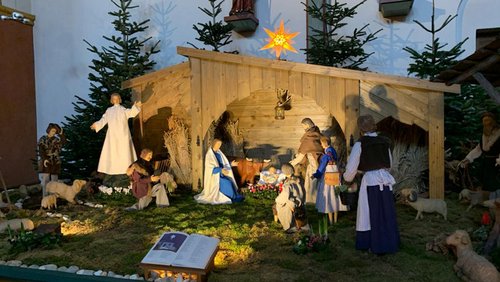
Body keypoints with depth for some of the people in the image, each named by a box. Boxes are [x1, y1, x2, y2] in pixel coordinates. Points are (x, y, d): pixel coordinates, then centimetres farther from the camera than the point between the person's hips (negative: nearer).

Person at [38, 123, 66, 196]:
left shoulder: (56, 140, 11)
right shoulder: (43, 139, 6)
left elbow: (63, 142, -10)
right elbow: (41, 150, -4)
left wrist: (61, 134, -23)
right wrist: (44, 159, -18)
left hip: (55, 163, 2)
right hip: (45, 163, -2)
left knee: (54, 183, 2)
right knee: (45, 182, -4)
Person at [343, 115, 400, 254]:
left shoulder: (360, 144, -8)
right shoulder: (384, 142, 7)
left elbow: (352, 166, -4)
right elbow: (389, 163, 18)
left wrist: (347, 177, 15)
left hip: (370, 180, -5)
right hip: (385, 179, 5)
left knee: (372, 214, 7)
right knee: (387, 214, 15)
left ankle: (377, 246, 16)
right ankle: (390, 243, 25)